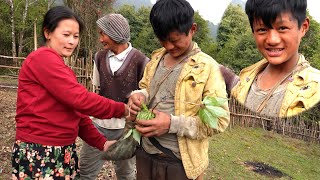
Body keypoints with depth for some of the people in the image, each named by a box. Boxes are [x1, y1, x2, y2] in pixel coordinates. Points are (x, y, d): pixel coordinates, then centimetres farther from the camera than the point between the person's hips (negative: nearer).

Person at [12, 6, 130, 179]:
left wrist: (102, 143, 1)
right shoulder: (42, 58, -14)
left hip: (64, 151, 9)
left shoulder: (64, 70, 15)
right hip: (38, 153, -9)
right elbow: (80, 99, -22)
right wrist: (123, 109, -13)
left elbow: (77, 115, 11)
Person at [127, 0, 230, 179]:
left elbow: (220, 120, -15)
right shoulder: (156, 59, 4)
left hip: (181, 163, -5)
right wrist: (139, 96, -8)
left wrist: (172, 124, -25)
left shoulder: (208, 67, -13)